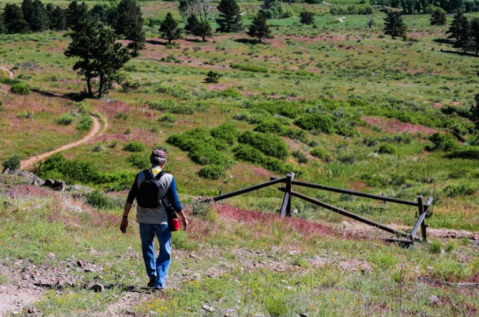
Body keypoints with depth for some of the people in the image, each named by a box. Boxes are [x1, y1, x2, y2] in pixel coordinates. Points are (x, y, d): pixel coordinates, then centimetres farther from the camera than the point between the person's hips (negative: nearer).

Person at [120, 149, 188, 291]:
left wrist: (125, 217, 5)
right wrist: (184, 218, 7)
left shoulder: (141, 176, -1)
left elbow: (130, 198, -1)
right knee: (165, 252, 8)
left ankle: (152, 277, 22)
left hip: (144, 219, 2)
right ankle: (159, 282, -2)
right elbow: (175, 202, -6)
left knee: (147, 248, 19)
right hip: (162, 219, -2)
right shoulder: (168, 178, -7)